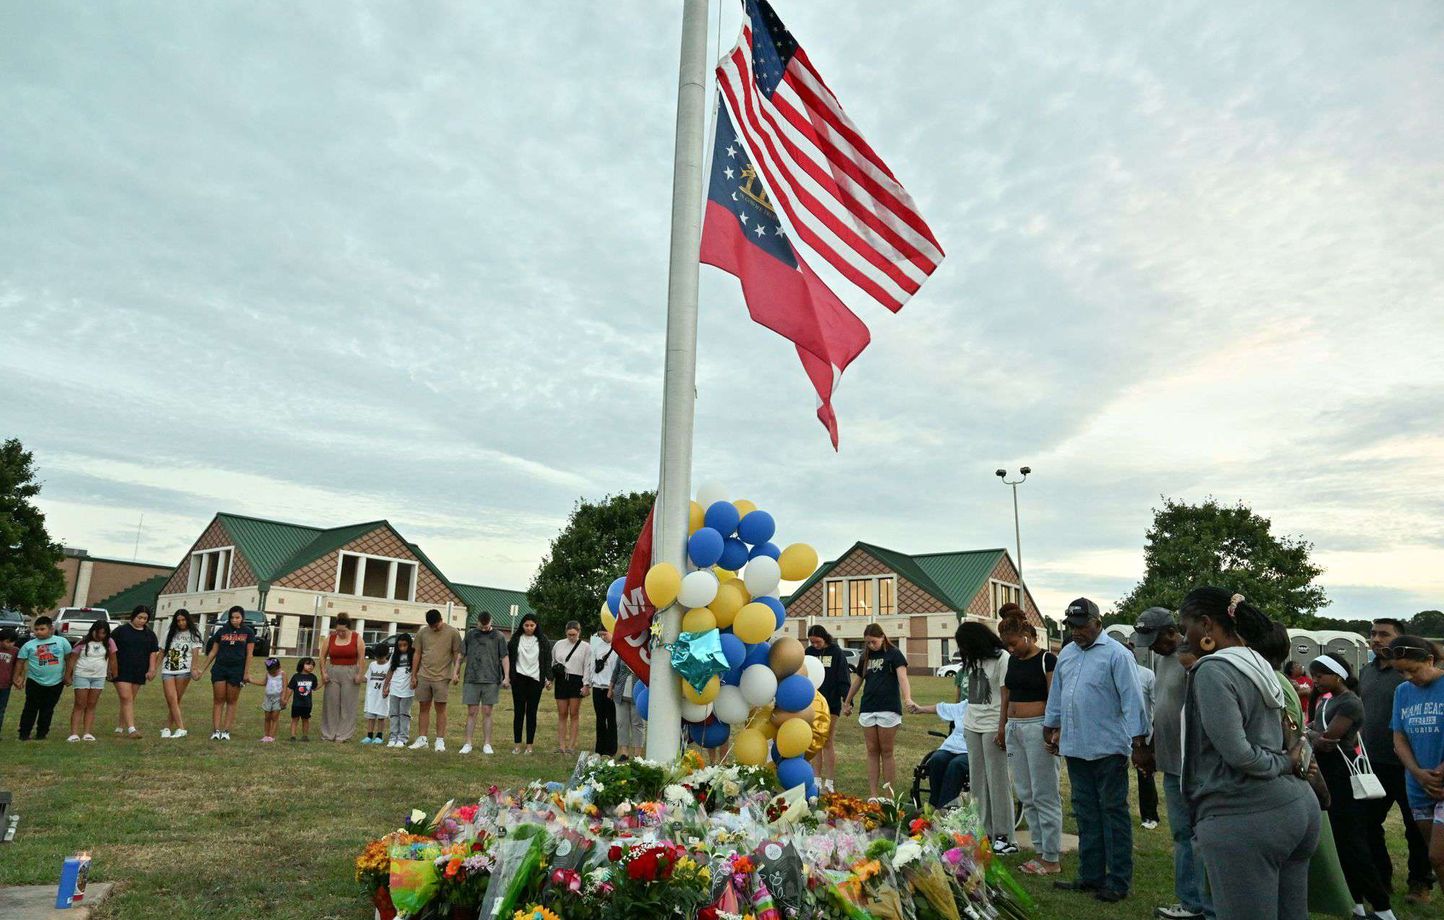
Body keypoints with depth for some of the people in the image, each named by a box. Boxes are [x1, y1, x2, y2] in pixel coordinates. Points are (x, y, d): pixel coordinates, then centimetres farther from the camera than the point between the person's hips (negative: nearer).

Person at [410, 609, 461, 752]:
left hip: (442, 677, -3)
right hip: (424, 676, 3)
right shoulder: (422, 632, 4)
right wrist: (413, 675, 10)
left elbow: (457, 654, 0)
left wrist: (456, 672, -8)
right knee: (424, 707, 7)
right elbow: (417, 654, 10)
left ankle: (440, 740, 6)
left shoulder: (452, 632, -4)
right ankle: (422, 739, 15)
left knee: (440, 708, 0)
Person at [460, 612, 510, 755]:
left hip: (491, 680, -1)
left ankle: (487, 744, 10)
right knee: (471, 712, 3)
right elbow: (462, 655, 11)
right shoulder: (470, 634, 7)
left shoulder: (498, 637, 3)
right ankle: (468, 744, 9)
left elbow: (504, 657, 1)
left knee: (487, 713, 3)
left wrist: (506, 677, -7)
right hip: (471, 679, 1)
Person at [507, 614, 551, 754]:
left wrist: (549, 678, -4)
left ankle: (529, 745, 6)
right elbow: (508, 658, 7)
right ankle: (517, 744, 6)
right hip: (519, 678, 0)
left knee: (532, 712, 2)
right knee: (518, 711, 1)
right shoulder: (515, 640, 6)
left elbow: (548, 661, 5)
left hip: (535, 679, 0)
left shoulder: (543, 641, 5)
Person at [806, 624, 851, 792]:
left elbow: (843, 679, -8)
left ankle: (829, 784, 6)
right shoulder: (809, 652, 5)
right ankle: (817, 780, 14)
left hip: (831, 704, -4)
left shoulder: (836, 653, -6)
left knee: (827, 744, 0)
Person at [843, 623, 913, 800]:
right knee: (872, 752, 6)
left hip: (888, 709, -5)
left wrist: (907, 698, -35)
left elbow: (902, 677, -18)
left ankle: (889, 796, 6)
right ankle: (873, 795, 8)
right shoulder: (865, 657, 12)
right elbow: (857, 681, 22)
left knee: (886, 752, 0)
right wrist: (847, 703, 29)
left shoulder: (894, 654, -4)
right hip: (867, 709, 5)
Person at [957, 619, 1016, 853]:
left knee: (998, 781, -2)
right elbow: (970, 692, 11)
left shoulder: (1001, 658, -8)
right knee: (977, 781, 9)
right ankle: (983, 832, 16)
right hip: (972, 726, 7)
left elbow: (1006, 696, -12)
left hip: (993, 727, -7)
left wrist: (1002, 728, -17)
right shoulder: (973, 660, 13)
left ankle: (1003, 836, 5)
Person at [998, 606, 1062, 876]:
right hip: (1014, 729, 8)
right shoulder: (1013, 661, 13)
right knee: (1026, 796, 11)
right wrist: (1003, 727, 18)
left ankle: (1051, 859, 7)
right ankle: (1041, 850, 20)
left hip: (1037, 728, -8)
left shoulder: (1047, 660, -8)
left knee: (1044, 796, -1)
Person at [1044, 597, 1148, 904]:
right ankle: (1091, 876, 23)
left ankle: (1118, 881, 11)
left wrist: (1138, 739, -16)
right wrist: (1051, 727, 23)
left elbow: (1132, 698, -13)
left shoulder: (1117, 654, -10)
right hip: (1075, 749, 7)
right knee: (1086, 813, 14)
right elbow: (1056, 694, 20)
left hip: (1108, 749, -7)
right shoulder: (1066, 654, 12)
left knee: (1113, 813, 3)